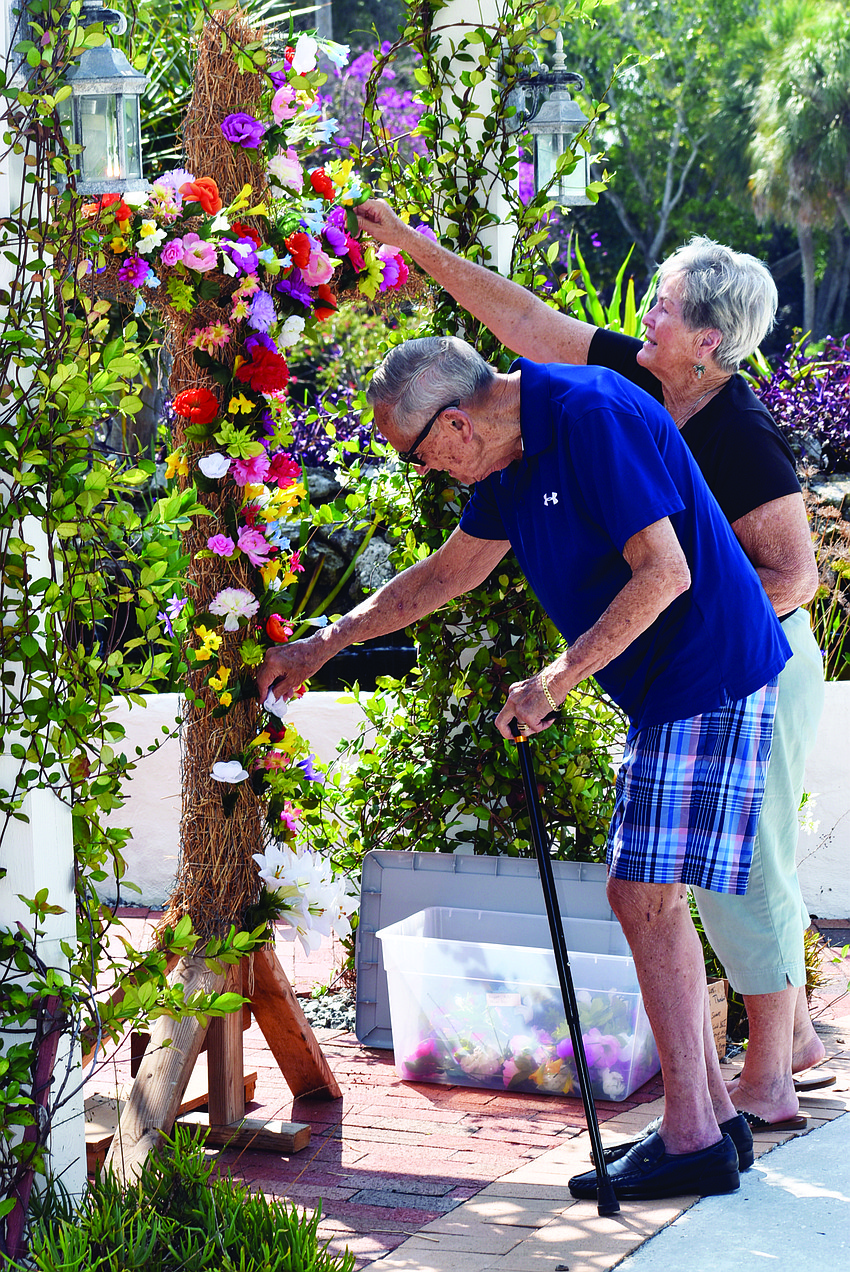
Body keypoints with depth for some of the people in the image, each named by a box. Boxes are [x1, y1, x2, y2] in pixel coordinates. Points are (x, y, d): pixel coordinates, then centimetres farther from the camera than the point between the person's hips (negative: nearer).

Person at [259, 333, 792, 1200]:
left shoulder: (592, 418, -20)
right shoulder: (514, 451, 10)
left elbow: (665, 573, -24)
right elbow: (447, 573, 23)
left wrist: (555, 681, -18)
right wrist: (322, 646, 25)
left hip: (708, 676, -10)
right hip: (664, 688, 10)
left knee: (648, 898, -9)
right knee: (643, 895, 11)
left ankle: (692, 1142, -3)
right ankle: (710, 1111, 18)